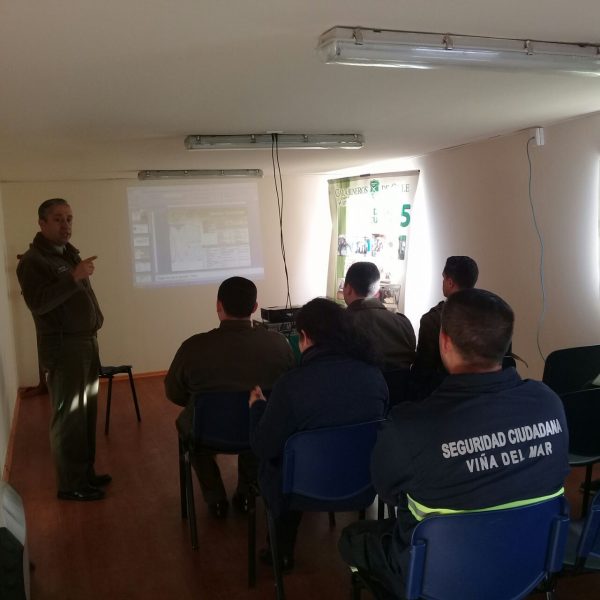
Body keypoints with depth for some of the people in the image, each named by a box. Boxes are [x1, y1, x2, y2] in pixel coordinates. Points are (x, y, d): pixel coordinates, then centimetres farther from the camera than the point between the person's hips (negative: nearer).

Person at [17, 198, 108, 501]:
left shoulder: (69, 253, 14)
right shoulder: (33, 260, -13)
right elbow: (37, 303, -27)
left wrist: (95, 317, 13)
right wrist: (73, 277, -32)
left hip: (86, 341, 9)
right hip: (62, 346, -8)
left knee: (87, 413, 14)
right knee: (68, 417, -3)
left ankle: (85, 472, 26)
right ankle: (71, 484, 8)